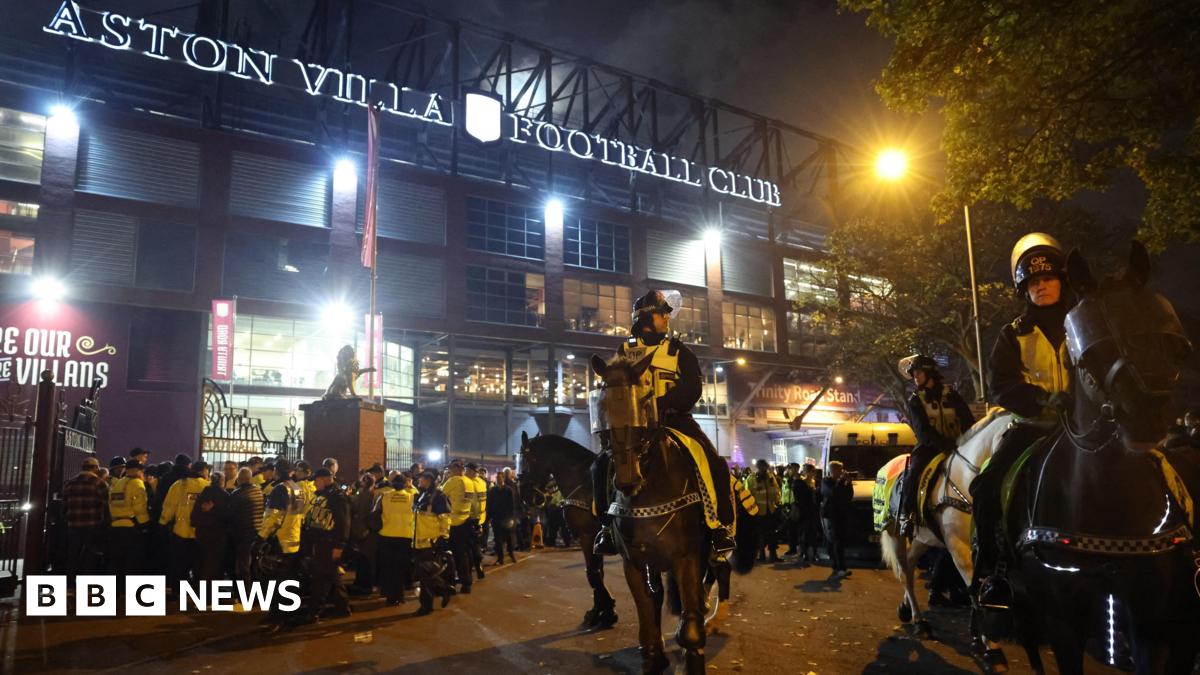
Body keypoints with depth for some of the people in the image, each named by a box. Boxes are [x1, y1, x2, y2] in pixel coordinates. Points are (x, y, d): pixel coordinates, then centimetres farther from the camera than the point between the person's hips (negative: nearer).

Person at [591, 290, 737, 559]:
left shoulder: (678, 349, 7)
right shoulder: (625, 350, 10)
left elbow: (693, 386, -6)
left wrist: (663, 403, -22)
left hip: (674, 419, -1)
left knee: (714, 463, -21)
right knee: (601, 465, -15)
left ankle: (721, 527, -7)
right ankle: (608, 526, 1)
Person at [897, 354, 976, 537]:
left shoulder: (951, 395, 9)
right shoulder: (915, 401, 3)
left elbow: (969, 423, 4)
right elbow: (923, 431, -10)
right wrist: (945, 443, -26)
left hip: (954, 446, 2)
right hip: (929, 447, -2)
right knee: (912, 476, -26)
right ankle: (906, 516, -18)